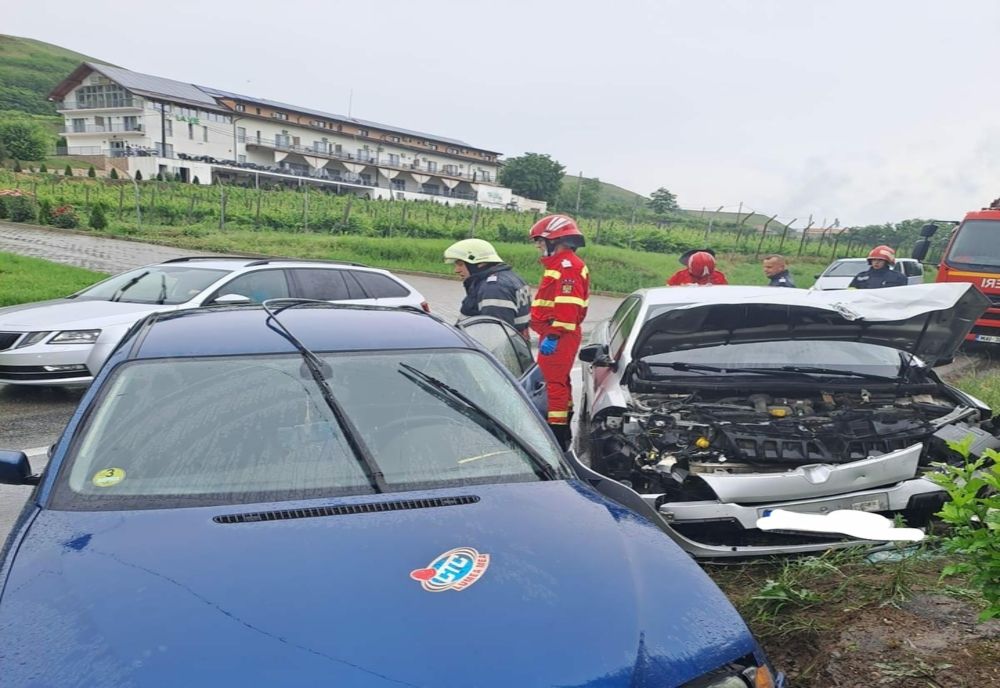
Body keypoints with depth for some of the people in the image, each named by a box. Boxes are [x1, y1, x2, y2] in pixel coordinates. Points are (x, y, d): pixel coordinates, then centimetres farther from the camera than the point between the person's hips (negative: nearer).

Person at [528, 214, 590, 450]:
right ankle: (564, 432, 29)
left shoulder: (567, 266, -15)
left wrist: (553, 336, -26)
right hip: (555, 334, 11)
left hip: (558, 337, -11)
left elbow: (567, 306, -24)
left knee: (554, 382, -11)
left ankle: (556, 433, -9)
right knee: (559, 381, 18)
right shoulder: (559, 264, 20)